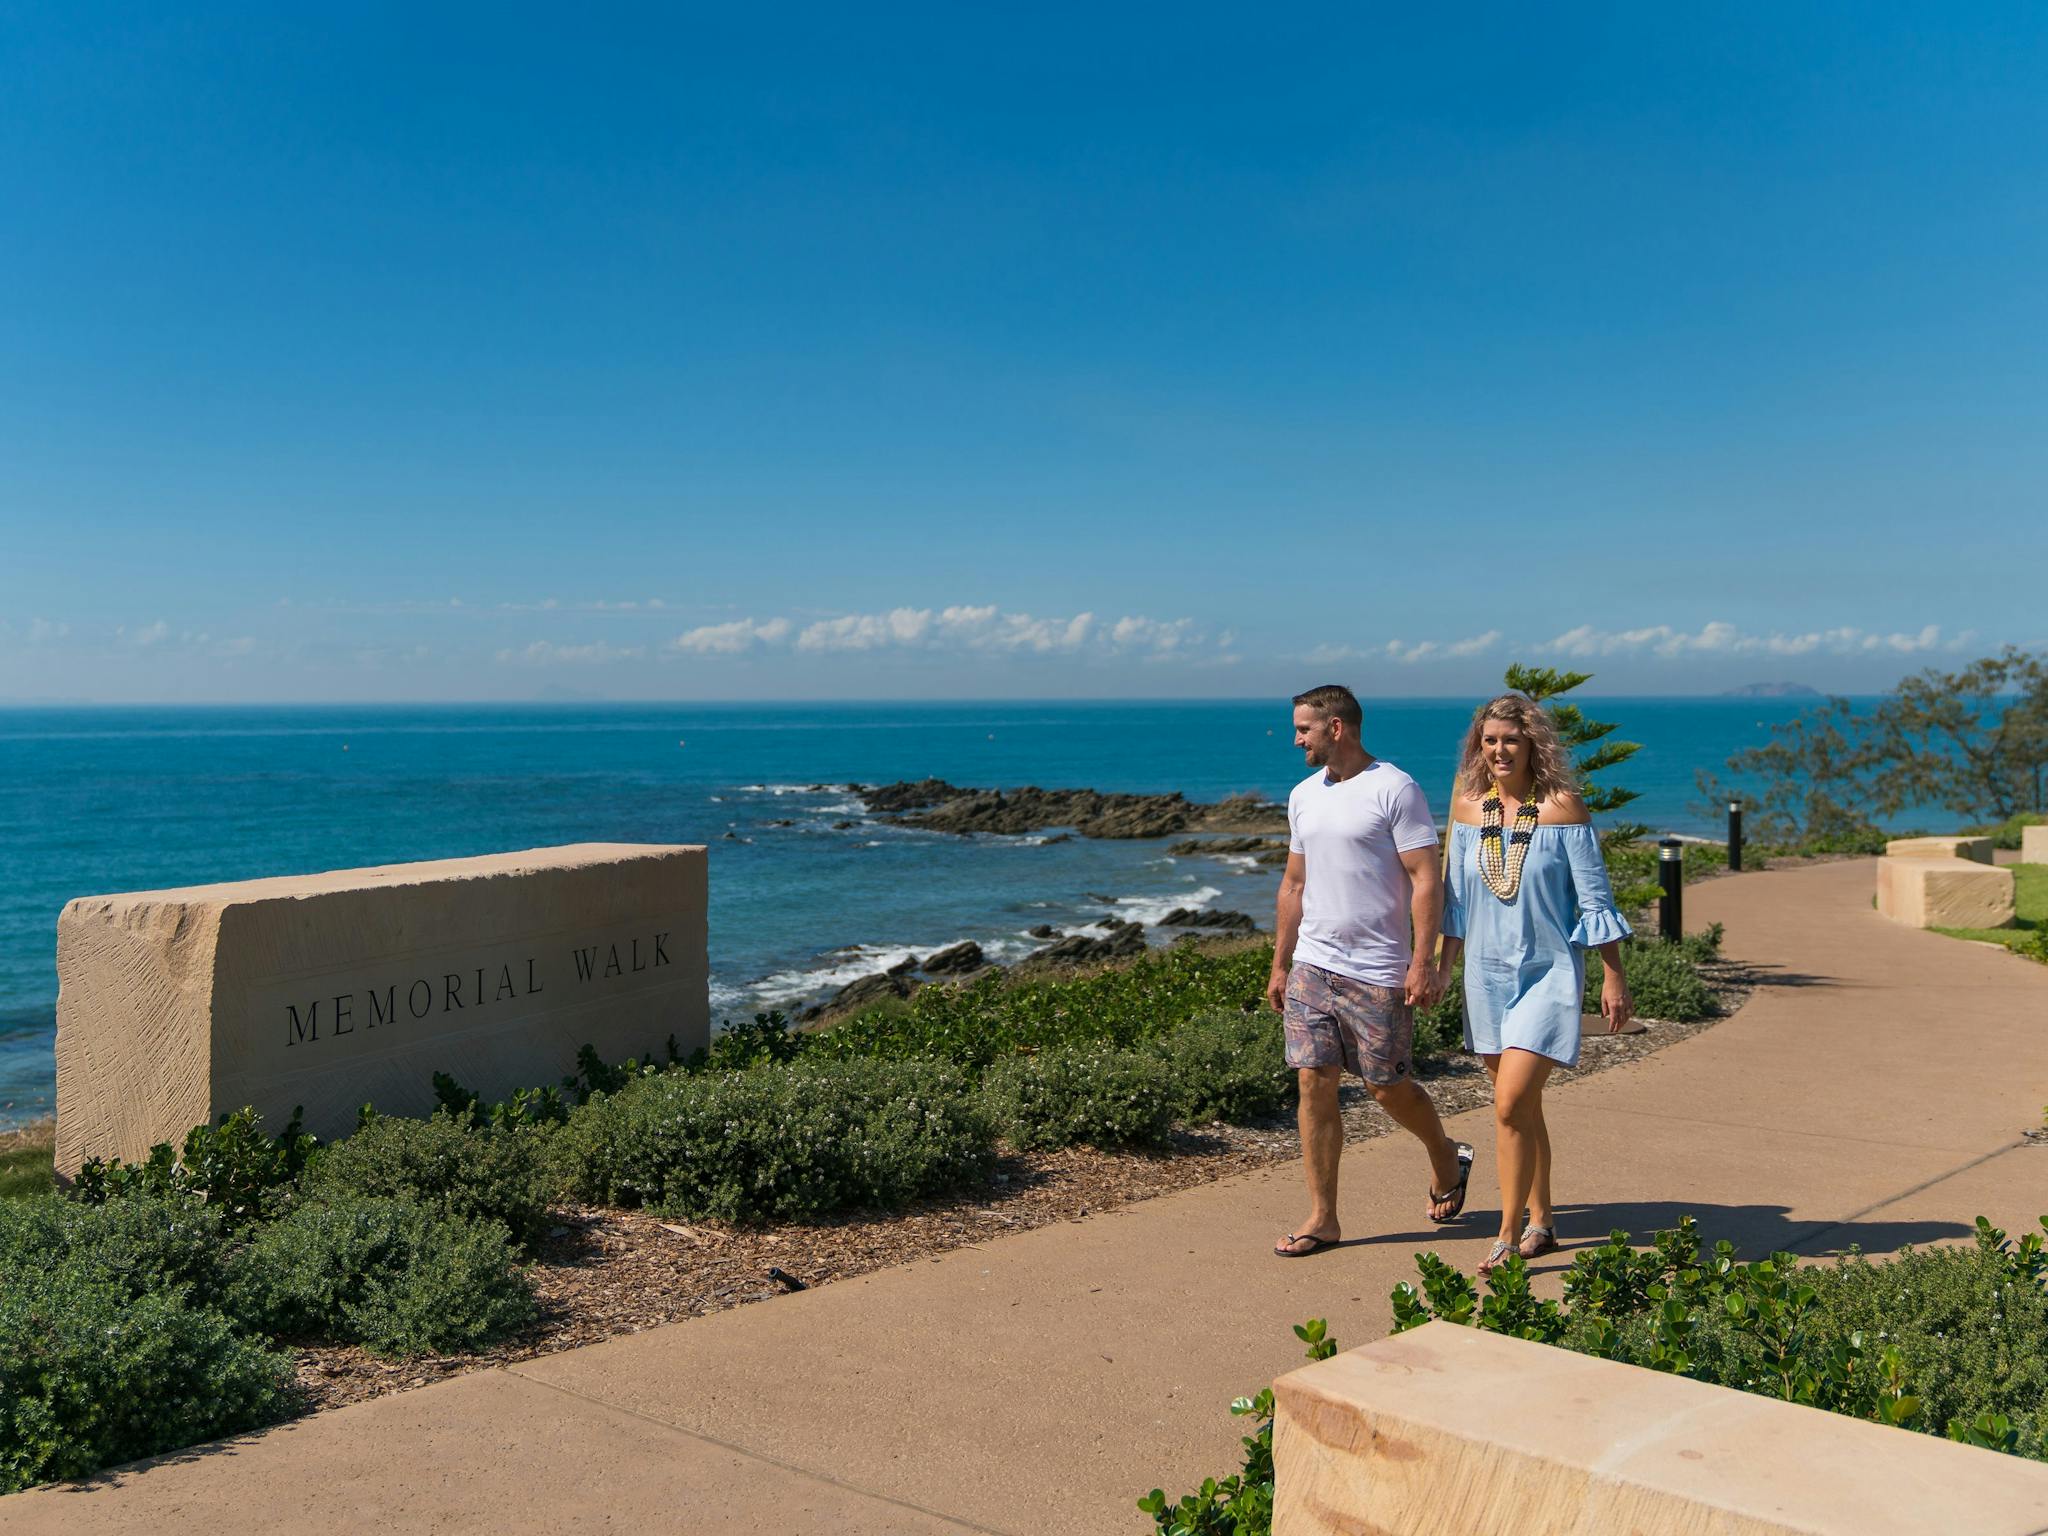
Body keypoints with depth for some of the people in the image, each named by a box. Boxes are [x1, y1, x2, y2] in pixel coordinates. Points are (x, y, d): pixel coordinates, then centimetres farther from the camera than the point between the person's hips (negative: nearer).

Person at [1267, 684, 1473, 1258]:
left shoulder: (1395, 789, -9)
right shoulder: (1303, 796, 12)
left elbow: (1426, 879, -12)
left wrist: (1423, 962, -18)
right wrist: (1279, 965, 17)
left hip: (1377, 973, -6)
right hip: (1311, 968, 6)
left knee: (1389, 1088, 5)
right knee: (1315, 1086, 1)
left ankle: (1446, 1158, 35)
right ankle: (1322, 1217, 10)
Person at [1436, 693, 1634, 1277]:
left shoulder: (1561, 806, -9)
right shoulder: (1468, 807, 4)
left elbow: (1594, 897, -6)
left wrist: (1614, 977, -6)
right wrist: (1443, 968, 12)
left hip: (1549, 973, -5)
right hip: (1488, 974, 5)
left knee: (1511, 1105, -13)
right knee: (1521, 1108, 14)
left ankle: (1508, 1238, -3)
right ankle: (1542, 1223, 28)